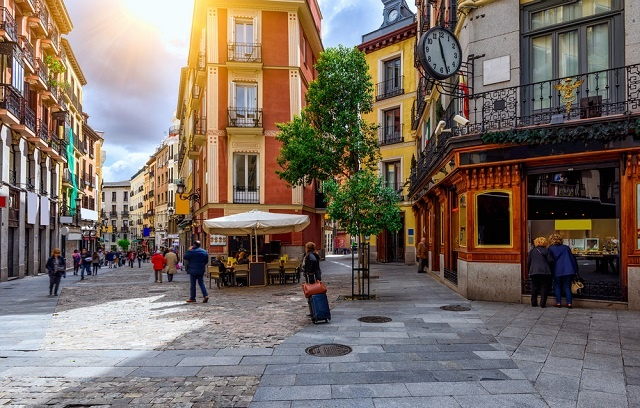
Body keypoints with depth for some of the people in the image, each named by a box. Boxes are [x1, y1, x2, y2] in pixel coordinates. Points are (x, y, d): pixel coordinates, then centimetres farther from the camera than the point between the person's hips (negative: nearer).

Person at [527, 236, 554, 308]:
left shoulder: (531, 251, 9)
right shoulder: (546, 251, 0)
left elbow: (528, 262, 11)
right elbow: (550, 260, -7)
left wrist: (529, 271, 20)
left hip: (533, 272, 3)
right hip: (545, 272, -3)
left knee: (534, 288, 11)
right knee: (544, 288, 4)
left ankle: (534, 303, 13)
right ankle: (543, 303, 1)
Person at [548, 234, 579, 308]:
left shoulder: (550, 249, 2)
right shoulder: (566, 247, 9)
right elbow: (572, 258, 9)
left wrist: (550, 271, 13)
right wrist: (575, 270, 12)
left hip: (557, 271, -2)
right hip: (568, 270, 2)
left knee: (558, 287, 9)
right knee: (567, 287, 8)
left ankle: (558, 302, 6)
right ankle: (569, 303, 4)